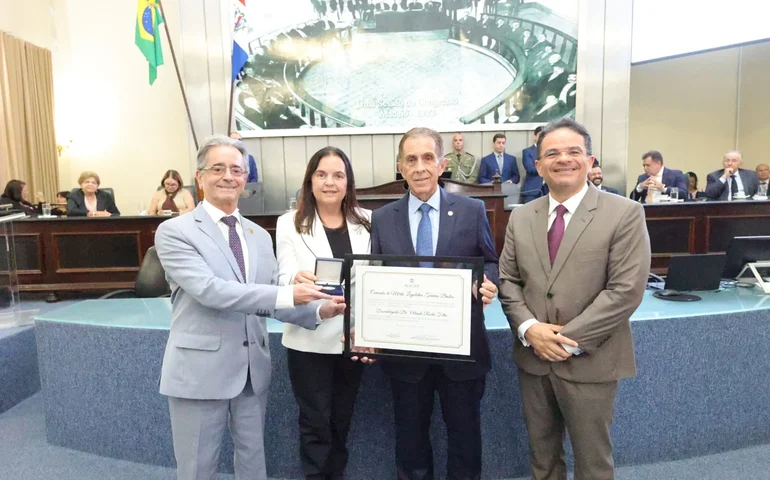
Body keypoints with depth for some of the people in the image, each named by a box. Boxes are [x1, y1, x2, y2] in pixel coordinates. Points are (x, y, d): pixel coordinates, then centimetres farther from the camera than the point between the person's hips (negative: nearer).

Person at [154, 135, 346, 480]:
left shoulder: (259, 236, 9)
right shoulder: (174, 231, -9)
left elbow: (269, 300, 7)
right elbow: (209, 290, -23)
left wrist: (318, 311, -11)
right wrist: (286, 294, -29)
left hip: (252, 369, 5)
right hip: (200, 370, -5)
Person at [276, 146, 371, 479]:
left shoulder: (367, 221, 3)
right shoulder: (290, 223, -2)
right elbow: (284, 278, -9)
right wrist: (298, 279, -32)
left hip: (353, 337, 3)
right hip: (309, 338, -2)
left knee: (341, 419, 19)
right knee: (315, 422, 8)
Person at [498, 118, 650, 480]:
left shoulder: (625, 213, -8)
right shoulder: (521, 217, 6)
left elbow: (626, 290, -15)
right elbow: (508, 281, 5)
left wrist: (569, 339, -17)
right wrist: (529, 328, -12)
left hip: (589, 361, -3)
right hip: (533, 357, 4)